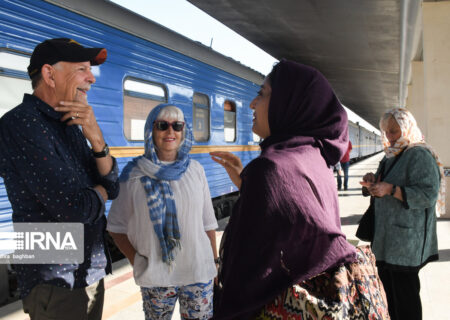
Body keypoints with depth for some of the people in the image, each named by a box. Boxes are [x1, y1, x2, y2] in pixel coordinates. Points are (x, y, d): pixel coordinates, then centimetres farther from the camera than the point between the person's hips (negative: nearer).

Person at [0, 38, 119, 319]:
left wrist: (96, 138, -11)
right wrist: (99, 192, -3)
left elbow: (113, 188, 5)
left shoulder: (71, 126, 8)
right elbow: (75, 208, -26)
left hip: (93, 273, 8)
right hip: (55, 283, -8)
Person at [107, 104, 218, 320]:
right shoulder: (135, 174, -4)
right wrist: (137, 262, -6)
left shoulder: (195, 170, 3)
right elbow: (116, 226, 0)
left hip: (198, 270, 2)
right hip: (156, 276, -1)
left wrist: (214, 260, 9)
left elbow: (208, 221, 8)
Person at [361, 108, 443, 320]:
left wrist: (391, 189, -27)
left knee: (405, 291, -2)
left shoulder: (419, 155, -13)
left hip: (407, 239, -9)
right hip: (387, 236, 9)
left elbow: (428, 194, -21)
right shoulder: (392, 155, 15)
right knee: (389, 288, 16)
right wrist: (374, 180, 3)